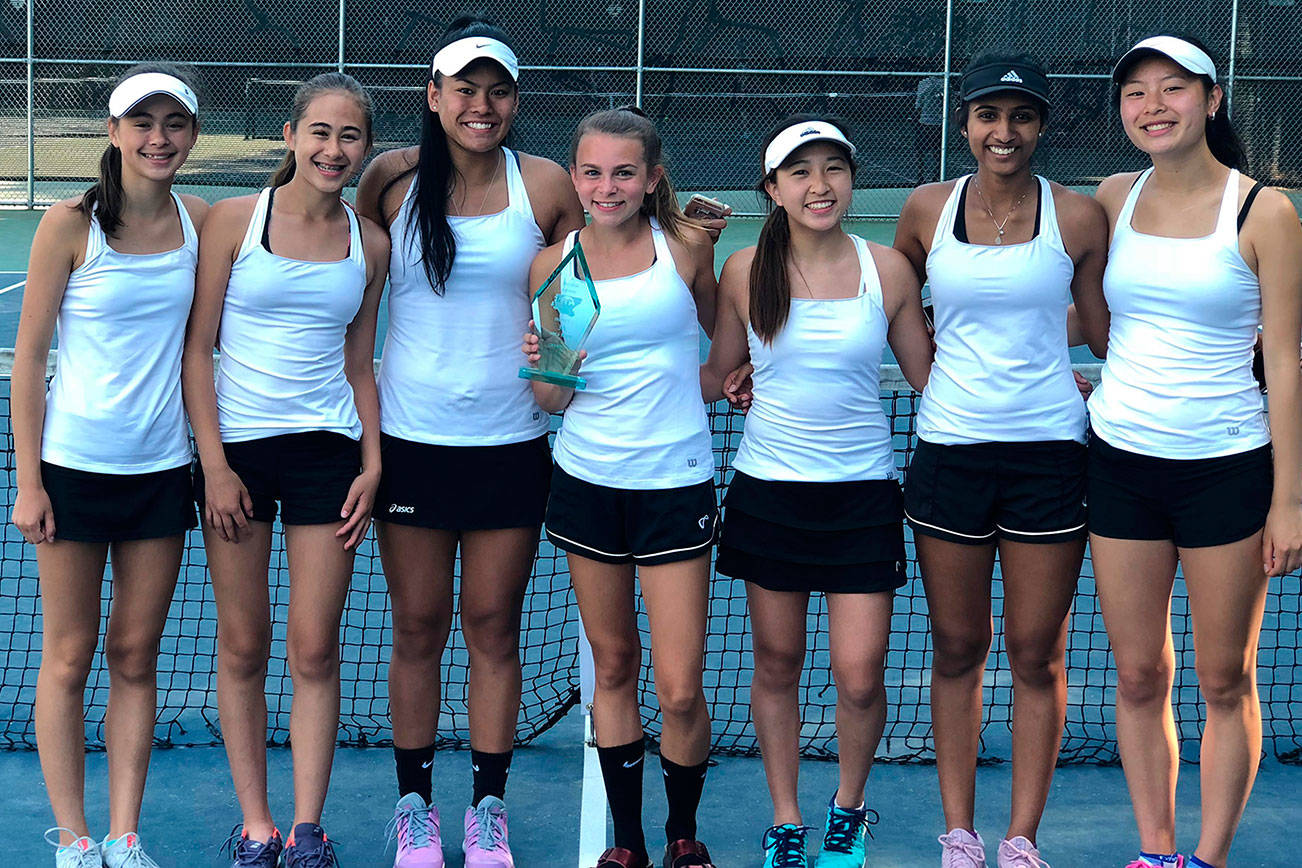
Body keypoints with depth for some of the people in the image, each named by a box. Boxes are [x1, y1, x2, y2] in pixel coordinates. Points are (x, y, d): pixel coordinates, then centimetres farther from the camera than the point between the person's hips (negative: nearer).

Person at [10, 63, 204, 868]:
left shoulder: (200, 222, 3)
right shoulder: (70, 225, -8)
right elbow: (29, 356, -5)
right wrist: (28, 482, -9)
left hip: (162, 468, 3)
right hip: (75, 463, -3)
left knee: (136, 657, 8)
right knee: (69, 659, 3)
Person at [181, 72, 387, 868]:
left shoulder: (370, 243, 5)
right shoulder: (235, 220, -3)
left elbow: (359, 366, 12)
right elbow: (197, 348, -3)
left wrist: (372, 465, 2)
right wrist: (214, 464, -9)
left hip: (327, 450, 2)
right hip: (235, 445, -1)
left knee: (314, 651, 1)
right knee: (244, 648, 4)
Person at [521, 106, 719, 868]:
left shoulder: (687, 246, -3)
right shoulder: (554, 264, 1)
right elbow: (554, 399, 5)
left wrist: (700, 384, 3)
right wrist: (541, 369, -14)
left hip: (675, 483, -2)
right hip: (587, 481, 2)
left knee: (679, 688, -5)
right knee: (613, 666, 10)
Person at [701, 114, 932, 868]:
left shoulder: (888, 269, -2)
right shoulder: (746, 274, -1)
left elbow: (928, 374, 7)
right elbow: (716, 376, 9)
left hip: (863, 493, -1)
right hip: (768, 491, 1)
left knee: (860, 677, -3)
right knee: (777, 664, 8)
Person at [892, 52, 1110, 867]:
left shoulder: (1078, 216, 0)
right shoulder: (929, 209, 4)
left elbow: (1106, 332, 8)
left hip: (1049, 449, -1)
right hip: (950, 449, 1)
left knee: (1036, 654, 4)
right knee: (957, 649, 7)